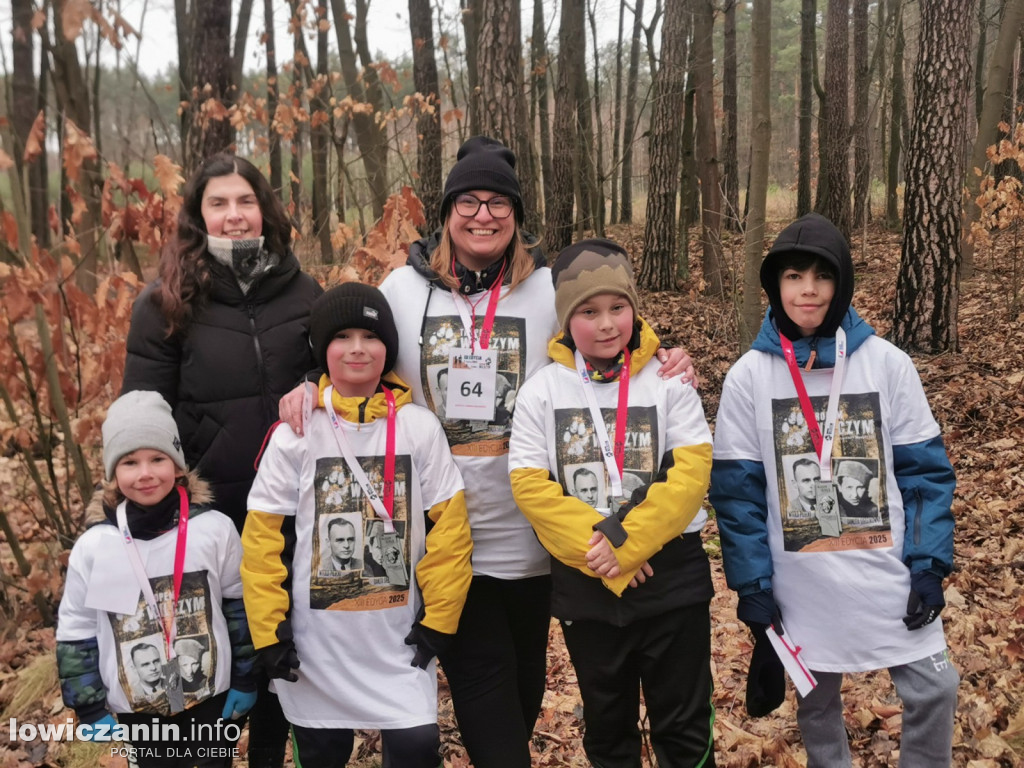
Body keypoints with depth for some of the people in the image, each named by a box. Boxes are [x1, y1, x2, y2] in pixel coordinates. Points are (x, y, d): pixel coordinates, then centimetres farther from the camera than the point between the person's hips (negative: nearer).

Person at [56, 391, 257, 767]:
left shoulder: (215, 529, -12)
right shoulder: (92, 547, -11)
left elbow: (241, 607, -2)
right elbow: (76, 633, -1)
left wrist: (246, 680, 2)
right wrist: (90, 708, 0)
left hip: (212, 698, 0)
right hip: (136, 711, 1)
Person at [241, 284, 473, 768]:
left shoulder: (420, 428, -4)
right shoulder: (294, 435, -5)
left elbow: (448, 527, -3)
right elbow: (263, 536, -4)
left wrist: (438, 618, -5)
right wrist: (269, 629, -6)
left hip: (400, 639, 0)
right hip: (315, 640, 1)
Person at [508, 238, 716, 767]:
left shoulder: (669, 381, -4)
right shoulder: (541, 391, -2)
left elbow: (691, 474, -11)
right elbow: (530, 487, -8)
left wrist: (626, 542, -19)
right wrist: (598, 551, -17)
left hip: (671, 577, -1)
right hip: (585, 584, 1)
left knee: (684, 725, 10)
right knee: (606, 724, 18)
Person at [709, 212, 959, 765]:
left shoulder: (887, 364, -4)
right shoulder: (748, 377, -6)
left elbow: (924, 469, -1)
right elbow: (737, 490, -5)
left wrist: (929, 565, -8)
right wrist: (753, 589, -7)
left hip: (890, 577, 0)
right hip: (801, 585, 0)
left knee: (934, 690, 4)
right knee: (815, 703, 14)